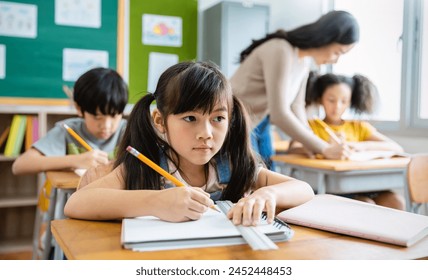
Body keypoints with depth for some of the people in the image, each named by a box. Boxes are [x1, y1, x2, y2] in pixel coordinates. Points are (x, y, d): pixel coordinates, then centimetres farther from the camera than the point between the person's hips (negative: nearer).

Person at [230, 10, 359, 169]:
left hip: (260, 125, 8)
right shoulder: (281, 52, -26)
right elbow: (279, 114, -29)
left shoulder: (306, 57, 2)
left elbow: (295, 106, 3)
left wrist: (312, 146, -10)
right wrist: (323, 148, -23)